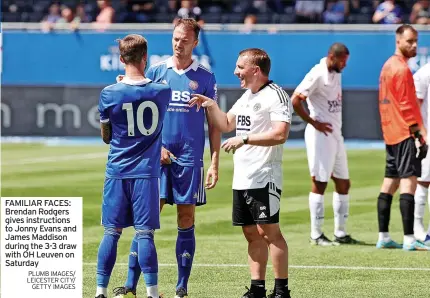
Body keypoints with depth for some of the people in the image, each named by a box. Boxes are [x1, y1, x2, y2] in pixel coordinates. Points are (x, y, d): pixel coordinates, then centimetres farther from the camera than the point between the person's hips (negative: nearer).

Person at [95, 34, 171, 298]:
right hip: (147, 172, 0)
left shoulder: (110, 94, -6)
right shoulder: (162, 91, -2)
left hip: (117, 172, 0)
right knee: (145, 233, 0)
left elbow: (106, 137, 7)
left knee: (112, 232, 6)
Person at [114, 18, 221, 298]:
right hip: (158, 157, 0)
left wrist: (215, 163, 0)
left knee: (186, 221, 3)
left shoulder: (205, 77, 4)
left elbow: (214, 124, 6)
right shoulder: (156, 71, 6)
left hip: (190, 159, 0)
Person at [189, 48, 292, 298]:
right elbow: (226, 125, 29)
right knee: (251, 233, 9)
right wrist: (211, 106, 12)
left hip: (265, 178, -9)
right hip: (242, 179, 9)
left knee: (269, 231, -9)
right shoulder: (246, 96, 18)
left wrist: (244, 139, -22)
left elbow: (280, 134, -23)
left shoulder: (275, 95, -12)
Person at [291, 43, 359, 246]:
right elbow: (295, 100, -21)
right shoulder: (317, 75, -15)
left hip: (336, 134, 9)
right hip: (321, 135, -9)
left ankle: (341, 233, 19)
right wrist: (313, 123, -16)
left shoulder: (336, 74, 11)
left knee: (343, 183, 11)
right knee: (319, 183, -4)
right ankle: (316, 235, 1)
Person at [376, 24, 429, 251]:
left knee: (389, 183, 11)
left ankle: (383, 237, 13)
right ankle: (409, 239, -19)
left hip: (390, 133, 10)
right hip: (405, 133, -10)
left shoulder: (388, 66, 17)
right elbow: (406, 106, -17)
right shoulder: (402, 69, -12)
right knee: (408, 182, -13)